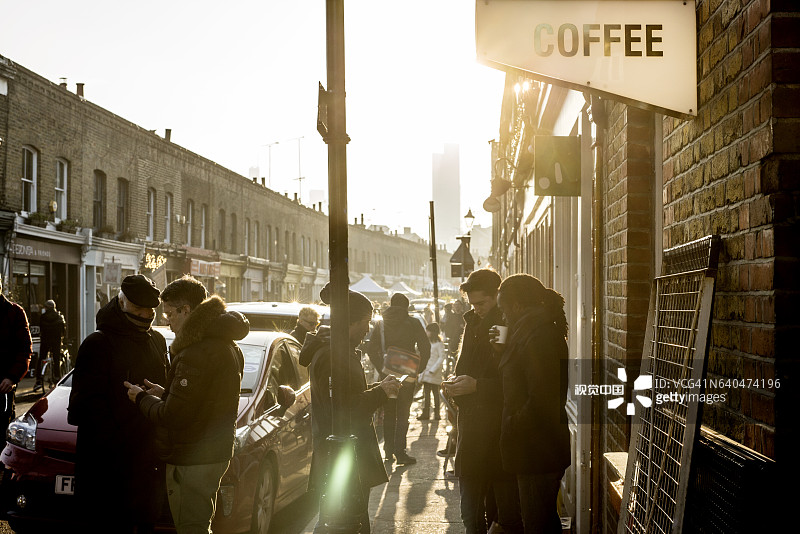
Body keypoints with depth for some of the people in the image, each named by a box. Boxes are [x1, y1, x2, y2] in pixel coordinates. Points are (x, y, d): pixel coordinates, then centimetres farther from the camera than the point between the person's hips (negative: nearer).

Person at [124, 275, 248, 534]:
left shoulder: (197, 353, -22)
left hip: (191, 461, -10)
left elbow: (174, 417, -21)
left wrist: (142, 398, -5)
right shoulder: (228, 346, 10)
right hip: (217, 453, 10)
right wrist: (165, 393, 10)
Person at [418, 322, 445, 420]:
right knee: (426, 393, 7)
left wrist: (433, 369, -18)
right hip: (426, 373, 7)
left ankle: (436, 414, 4)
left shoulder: (439, 344, -7)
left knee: (435, 392, -2)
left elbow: (441, 358, -12)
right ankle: (426, 413, 9)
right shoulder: (428, 343, 17)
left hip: (434, 375, -7)